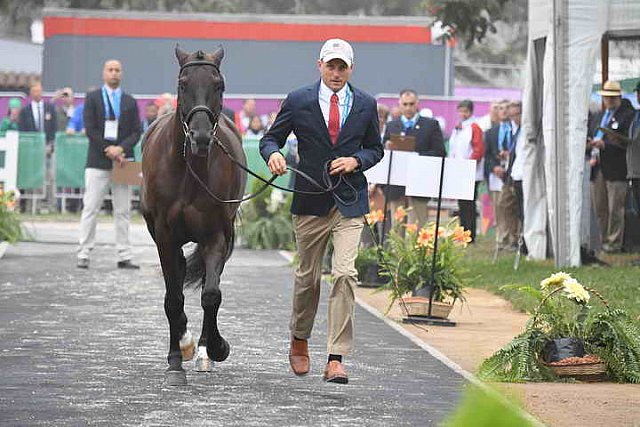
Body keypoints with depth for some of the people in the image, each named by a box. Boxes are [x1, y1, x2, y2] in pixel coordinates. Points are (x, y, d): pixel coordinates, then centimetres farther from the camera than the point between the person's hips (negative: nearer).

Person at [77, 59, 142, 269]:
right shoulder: (93, 98, 4)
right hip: (98, 162, -3)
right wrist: (109, 151, -11)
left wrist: (121, 149, -11)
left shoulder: (130, 102, 13)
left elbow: (136, 132, 7)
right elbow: (90, 130, -4)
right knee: (90, 208, -3)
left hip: (122, 161, 3)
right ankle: (83, 255, -1)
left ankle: (124, 256, 4)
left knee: (122, 211, 3)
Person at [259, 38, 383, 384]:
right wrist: (273, 153, -19)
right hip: (310, 202, 0)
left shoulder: (365, 105, 5)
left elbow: (375, 148, 13)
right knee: (308, 277, 12)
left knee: (345, 274, -14)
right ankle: (299, 340, 38)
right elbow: (271, 138, 5)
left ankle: (336, 359, -13)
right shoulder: (298, 102, 0)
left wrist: (356, 160, -8)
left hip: (349, 201, 0)